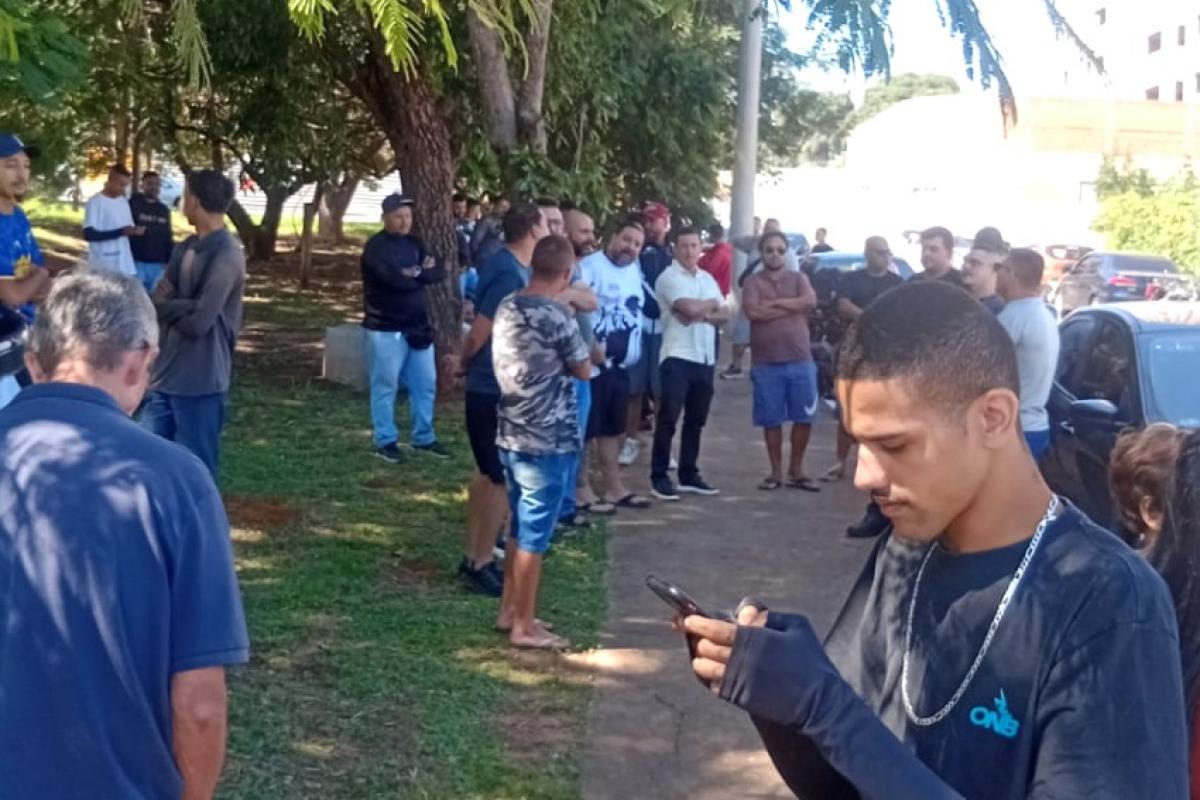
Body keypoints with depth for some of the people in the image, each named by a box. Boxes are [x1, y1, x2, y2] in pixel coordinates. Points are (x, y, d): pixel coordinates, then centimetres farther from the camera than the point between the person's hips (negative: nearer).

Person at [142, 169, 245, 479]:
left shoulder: (227, 256, -16)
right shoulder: (185, 248, 11)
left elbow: (198, 322, -20)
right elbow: (156, 303, 3)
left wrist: (171, 308, -1)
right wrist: (186, 306, -16)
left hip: (201, 381, -8)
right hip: (167, 373, 8)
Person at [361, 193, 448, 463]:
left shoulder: (414, 243, 12)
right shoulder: (376, 247, -11)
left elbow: (439, 272, 2)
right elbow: (395, 279, -25)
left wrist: (416, 273, -15)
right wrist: (421, 274, -8)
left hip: (418, 327, 7)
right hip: (386, 329, -7)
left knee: (425, 384, 11)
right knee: (385, 386, 1)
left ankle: (424, 437, 23)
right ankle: (385, 441, 11)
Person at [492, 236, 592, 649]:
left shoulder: (507, 307, 5)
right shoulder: (558, 316, -19)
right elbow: (583, 371, -5)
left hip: (511, 434, 8)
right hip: (547, 440, -8)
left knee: (519, 528, 19)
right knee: (534, 534, 2)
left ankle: (509, 611, 29)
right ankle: (524, 627, 11)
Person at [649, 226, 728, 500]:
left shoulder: (707, 278, 16)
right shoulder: (669, 277, -7)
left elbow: (725, 315, 10)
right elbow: (690, 308, -20)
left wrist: (702, 315, -10)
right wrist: (712, 304, 0)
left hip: (705, 358, 7)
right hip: (677, 357, -7)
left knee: (696, 419, 11)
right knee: (668, 418, -5)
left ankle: (689, 474, 19)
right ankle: (659, 477, 0)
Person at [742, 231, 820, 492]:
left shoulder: (798, 278, 9)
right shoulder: (753, 282, 2)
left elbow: (811, 301, -10)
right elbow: (753, 312, -15)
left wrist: (774, 303, -11)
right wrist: (793, 307, -9)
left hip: (801, 360, 2)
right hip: (766, 363, -2)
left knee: (804, 417, 3)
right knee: (771, 420, 3)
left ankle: (796, 470, 16)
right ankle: (776, 472, 15)